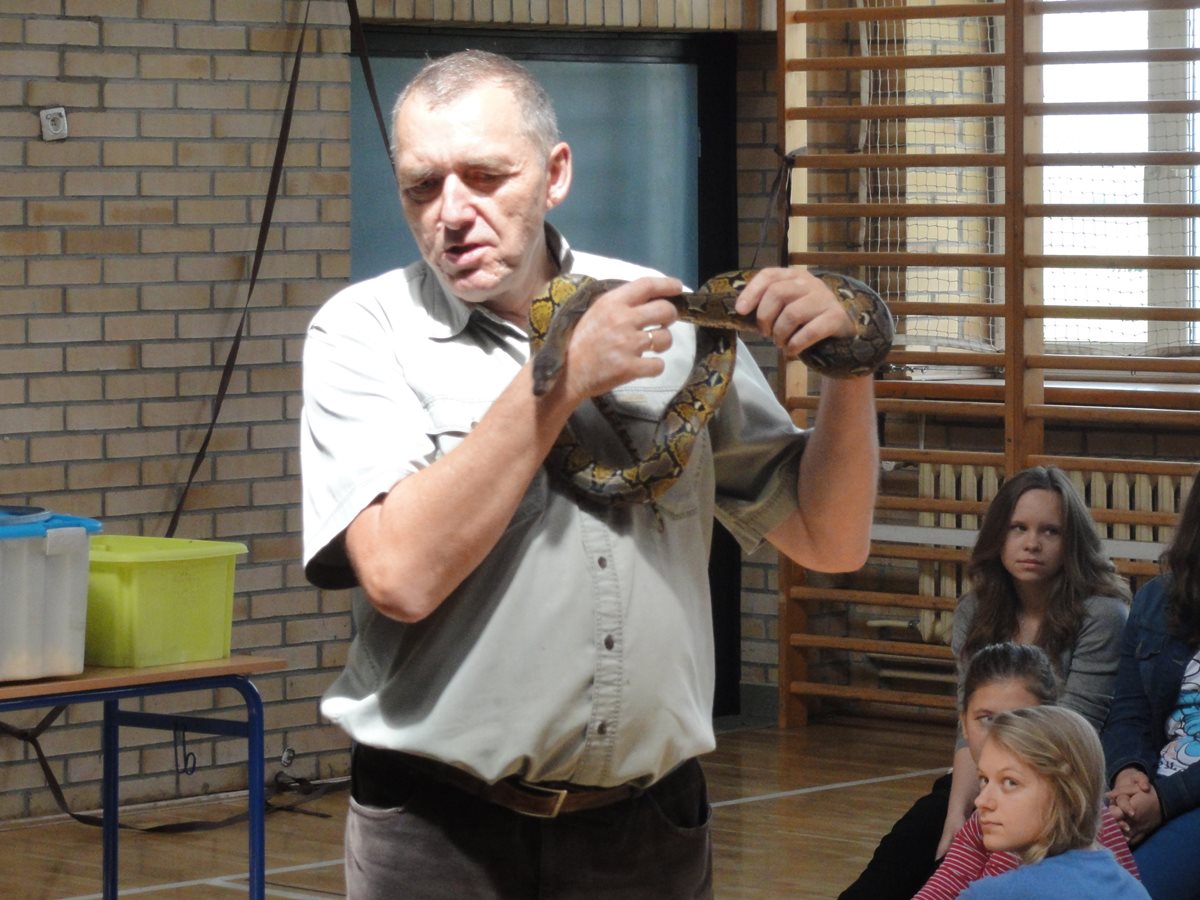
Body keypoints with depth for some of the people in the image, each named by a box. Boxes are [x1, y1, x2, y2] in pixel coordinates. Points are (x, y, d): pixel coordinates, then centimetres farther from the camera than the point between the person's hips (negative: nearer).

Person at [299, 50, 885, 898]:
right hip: (439, 831, -2)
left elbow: (829, 541, 7)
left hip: (650, 827, 3)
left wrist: (847, 367, -9)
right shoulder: (365, 332, -2)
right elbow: (402, 575, -18)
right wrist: (561, 377, -16)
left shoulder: (671, 321, 5)